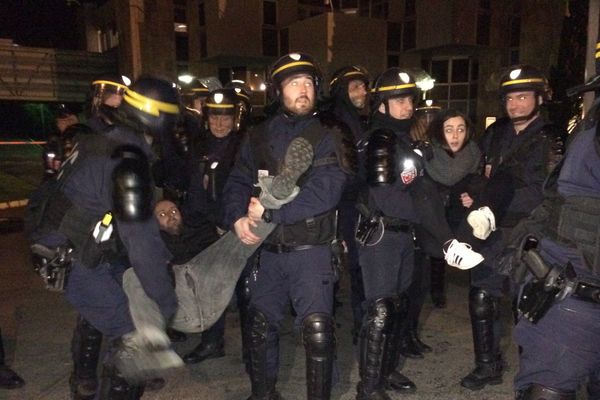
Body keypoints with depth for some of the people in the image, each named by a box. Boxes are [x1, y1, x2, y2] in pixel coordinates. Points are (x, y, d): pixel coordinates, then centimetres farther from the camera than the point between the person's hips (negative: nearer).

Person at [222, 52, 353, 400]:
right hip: (267, 250, 4)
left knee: (318, 332, -9)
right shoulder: (259, 137, 9)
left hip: (310, 250, -4)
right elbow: (238, 182, 5)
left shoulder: (327, 137, -3)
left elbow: (325, 192, -17)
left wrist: (270, 212, -19)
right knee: (261, 329, 16)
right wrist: (238, 218, -15)